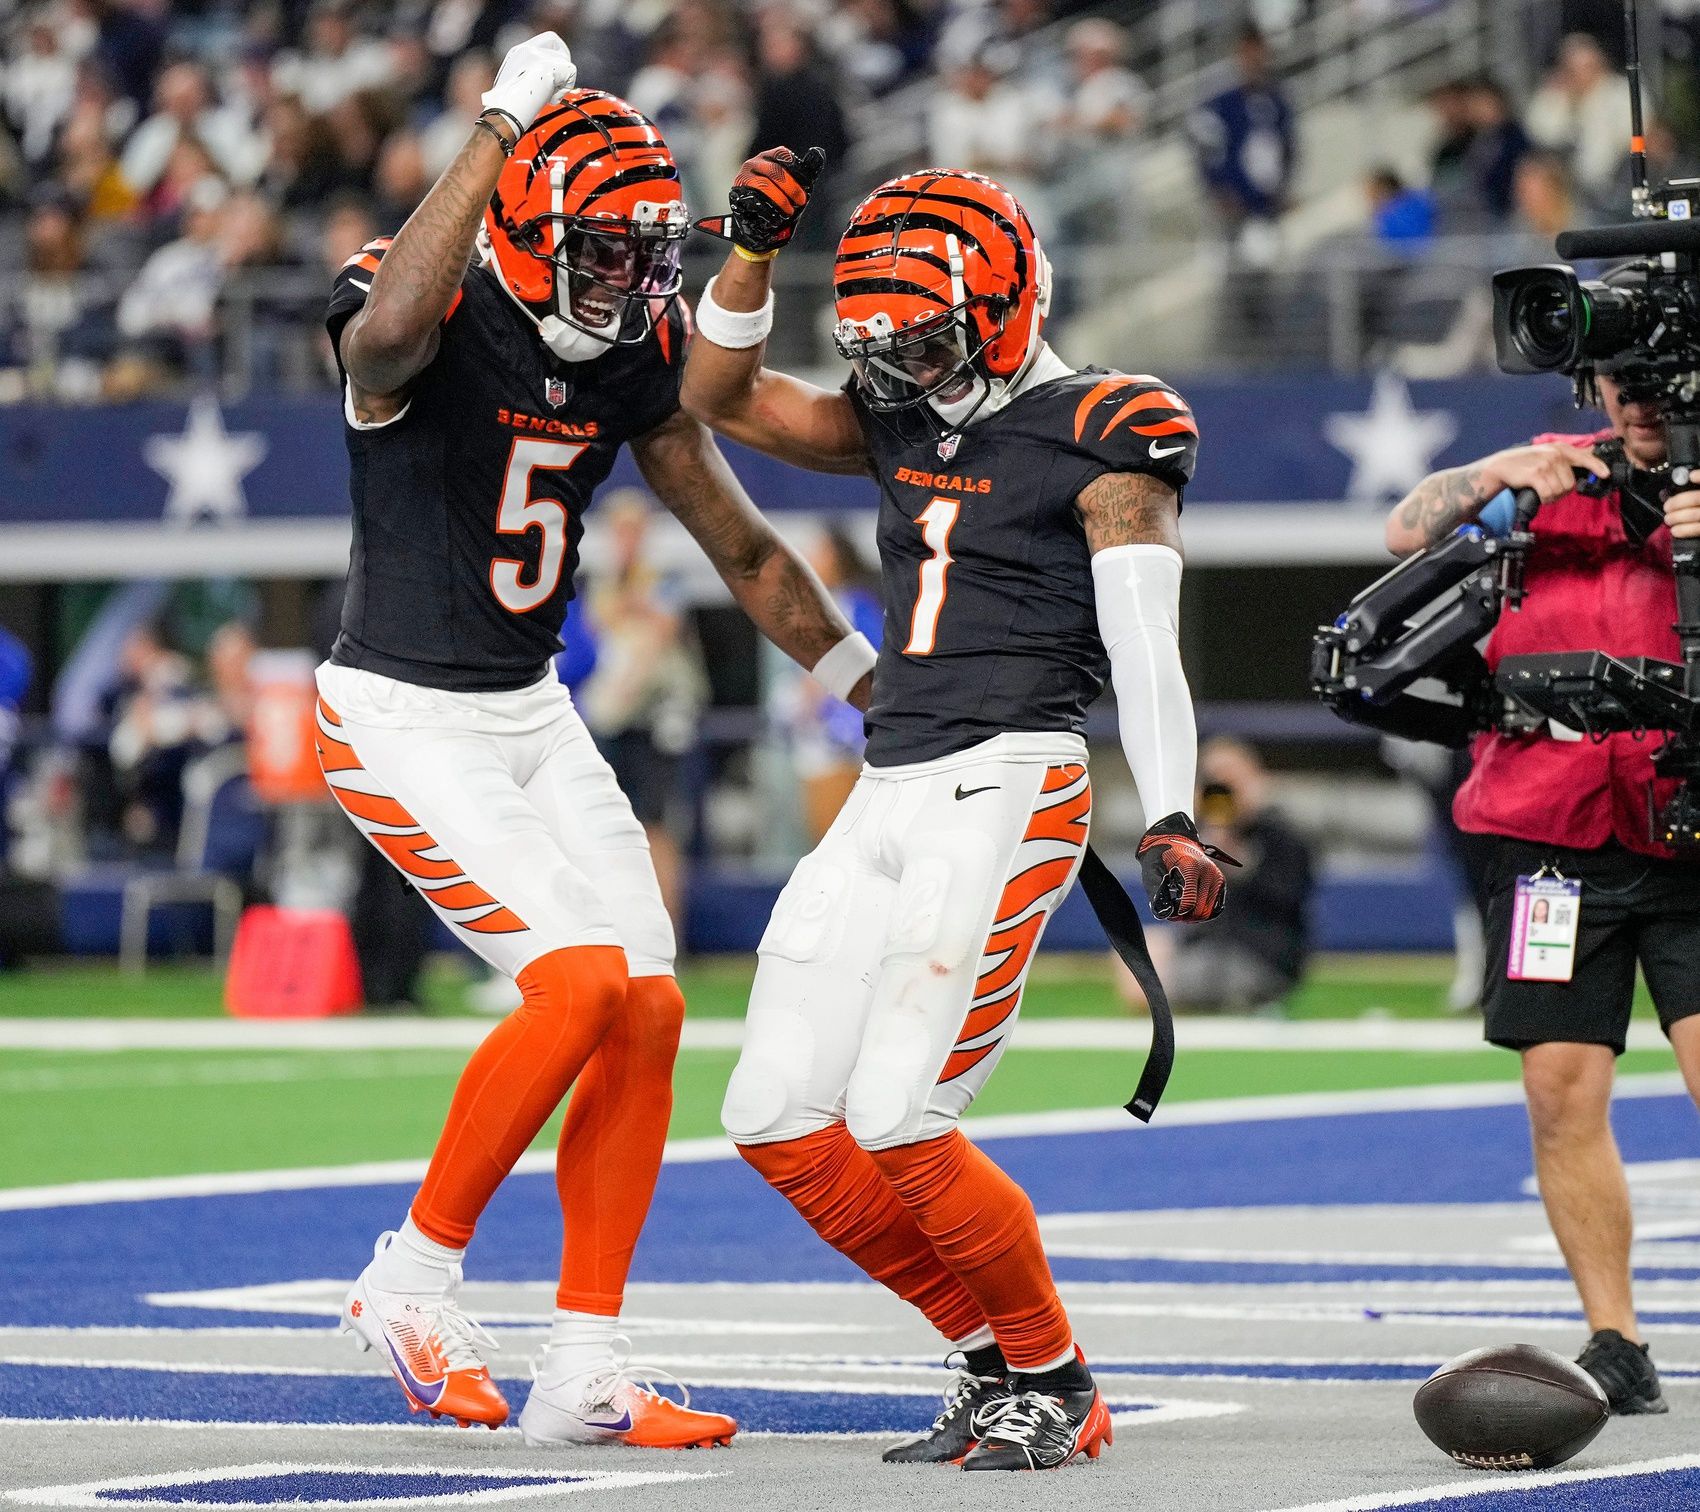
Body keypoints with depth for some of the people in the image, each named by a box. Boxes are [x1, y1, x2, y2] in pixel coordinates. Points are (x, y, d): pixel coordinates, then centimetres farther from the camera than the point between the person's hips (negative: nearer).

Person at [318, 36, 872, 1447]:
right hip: (403, 718, -7)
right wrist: (502, 127, -40)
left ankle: (584, 1371, 6)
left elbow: (747, 551, 11)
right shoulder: (425, 321, -18)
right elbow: (389, 328, -46)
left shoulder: (632, 355, 2)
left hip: (535, 714, 7)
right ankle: (414, 1279, -2)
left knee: (649, 1013, -1)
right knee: (581, 980, -20)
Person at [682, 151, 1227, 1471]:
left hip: (1008, 791, -8)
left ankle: (1058, 1386, 2)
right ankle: (997, 1359, 14)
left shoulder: (1097, 442, -6)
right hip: (887, 794, 8)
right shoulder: (902, 425, 15)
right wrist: (754, 253, 5)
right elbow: (721, 398, 20)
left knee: (897, 1119, -16)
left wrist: (1171, 821, -24)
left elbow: (1146, 648, -13)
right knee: (778, 1119, 5)